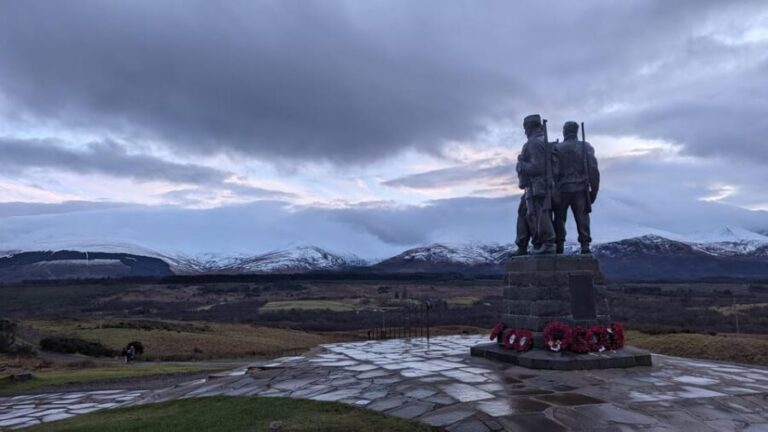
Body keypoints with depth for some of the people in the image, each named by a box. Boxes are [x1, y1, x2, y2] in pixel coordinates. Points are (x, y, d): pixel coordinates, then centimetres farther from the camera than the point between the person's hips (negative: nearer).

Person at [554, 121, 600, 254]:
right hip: (580, 189, 1)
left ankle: (559, 246, 5)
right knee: (582, 218, 4)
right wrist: (594, 190, 5)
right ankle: (585, 245, -4)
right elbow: (593, 170, 0)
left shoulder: (556, 148, 1)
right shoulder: (586, 147, 4)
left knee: (559, 218, 8)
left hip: (561, 189, -1)